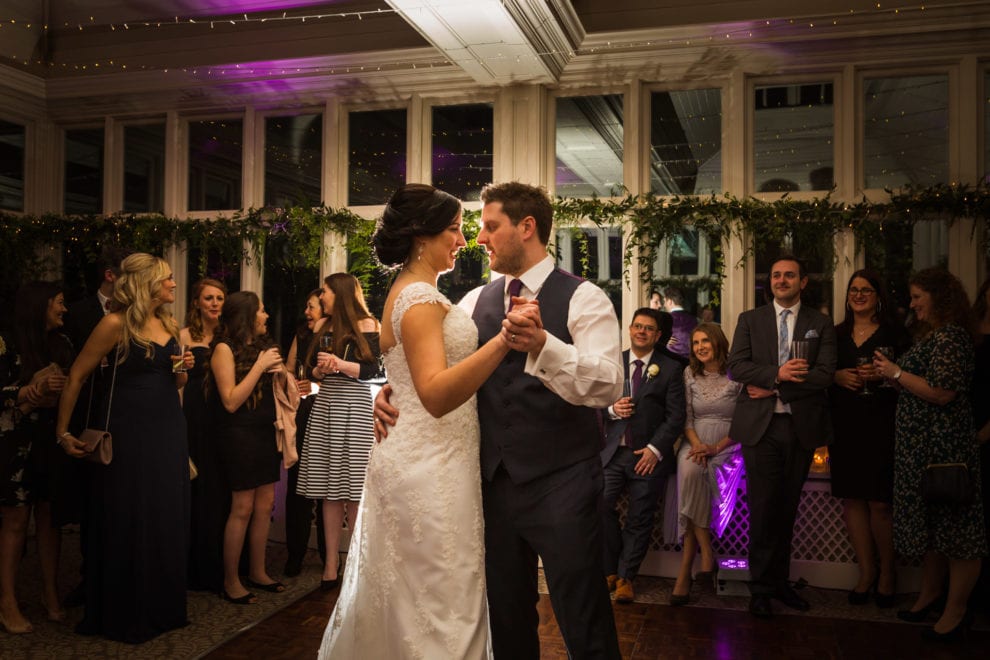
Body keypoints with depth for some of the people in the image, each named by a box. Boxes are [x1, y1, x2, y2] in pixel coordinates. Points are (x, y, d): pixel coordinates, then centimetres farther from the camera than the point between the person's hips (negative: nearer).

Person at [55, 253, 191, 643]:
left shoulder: (169, 326, 10)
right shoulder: (116, 324, -10)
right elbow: (76, 377, -7)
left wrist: (184, 370, -1)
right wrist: (63, 433, -6)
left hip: (168, 431, 6)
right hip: (128, 431, -6)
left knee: (167, 521, 10)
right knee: (126, 523, 4)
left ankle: (162, 608, 25)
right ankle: (123, 615, 20)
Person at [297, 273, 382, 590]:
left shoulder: (365, 324, 0)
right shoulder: (325, 327, 18)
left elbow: (372, 369, -6)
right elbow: (314, 370, 19)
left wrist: (341, 364, -19)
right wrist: (319, 370, -3)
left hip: (354, 406, -5)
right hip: (325, 405, 6)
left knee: (353, 487, -5)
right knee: (329, 488, 4)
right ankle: (331, 560, 8)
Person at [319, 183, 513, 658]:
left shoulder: (410, 292, 14)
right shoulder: (419, 296, -17)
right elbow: (436, 395, -30)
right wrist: (503, 340, -40)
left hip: (423, 464, 10)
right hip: (430, 474, -10)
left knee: (407, 599, 20)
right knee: (443, 607, 0)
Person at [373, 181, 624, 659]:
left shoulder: (583, 298, -8)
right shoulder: (476, 302, 8)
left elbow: (608, 385, -22)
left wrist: (542, 344, -37)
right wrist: (390, 392, -10)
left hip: (562, 485, -5)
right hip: (494, 481, 5)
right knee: (507, 619, 20)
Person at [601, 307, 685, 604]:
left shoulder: (670, 369, 3)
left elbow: (676, 417, -2)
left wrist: (655, 449, -12)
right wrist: (612, 409, -11)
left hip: (649, 454, -1)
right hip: (612, 451, 2)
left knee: (639, 520, 1)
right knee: (601, 506, -14)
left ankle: (626, 577, 17)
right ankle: (610, 571, 5)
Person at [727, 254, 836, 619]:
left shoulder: (821, 324, 8)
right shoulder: (750, 319, 9)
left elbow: (824, 375, -5)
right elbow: (736, 366, -2)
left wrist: (773, 386, -12)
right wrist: (777, 374, -17)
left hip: (801, 425, 1)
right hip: (760, 425, -1)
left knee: (787, 508, 9)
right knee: (762, 508, -1)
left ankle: (779, 581, 23)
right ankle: (760, 587, 10)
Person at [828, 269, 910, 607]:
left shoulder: (895, 334, 1)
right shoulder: (836, 334, 12)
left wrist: (881, 375, -16)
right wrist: (837, 377, -5)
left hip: (881, 426, -3)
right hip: (845, 425, 4)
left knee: (880, 503, -3)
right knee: (852, 499, 5)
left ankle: (887, 573, 16)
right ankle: (866, 571, 17)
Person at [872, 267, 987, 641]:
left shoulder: (950, 336, -16)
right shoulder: (934, 334, 15)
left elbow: (942, 392, -24)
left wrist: (896, 372, -16)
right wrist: (893, 374, 7)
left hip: (944, 446, -10)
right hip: (923, 445, 10)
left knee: (954, 525, 1)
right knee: (931, 521, 18)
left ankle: (956, 611, 13)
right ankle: (930, 595, 31)